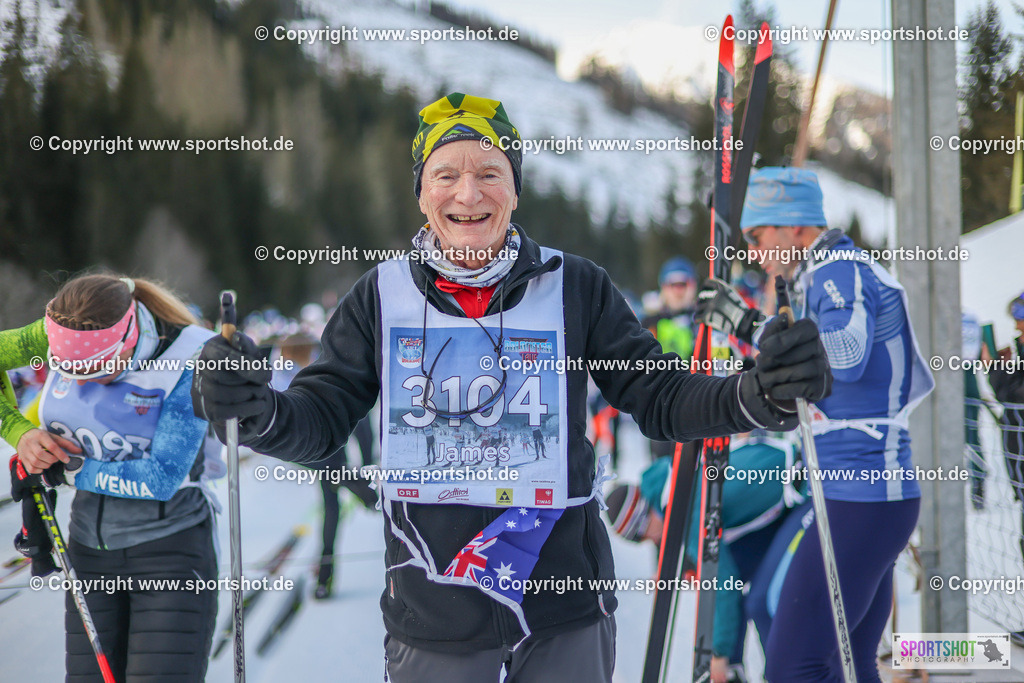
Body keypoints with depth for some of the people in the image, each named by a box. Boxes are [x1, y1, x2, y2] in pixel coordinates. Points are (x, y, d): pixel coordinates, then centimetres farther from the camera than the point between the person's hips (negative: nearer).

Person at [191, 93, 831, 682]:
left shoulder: (576, 288, -2)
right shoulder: (382, 297, 0)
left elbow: (660, 398, -1)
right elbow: (321, 418, 1)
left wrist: (758, 395, -19)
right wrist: (256, 409, -21)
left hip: (564, 607, 0)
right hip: (431, 615, 1)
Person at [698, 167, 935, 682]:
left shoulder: (839, 271, -10)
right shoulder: (839, 272, 20)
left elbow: (847, 356, -31)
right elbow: (917, 381, 27)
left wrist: (748, 326, -28)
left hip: (859, 497, -11)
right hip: (879, 494, 11)